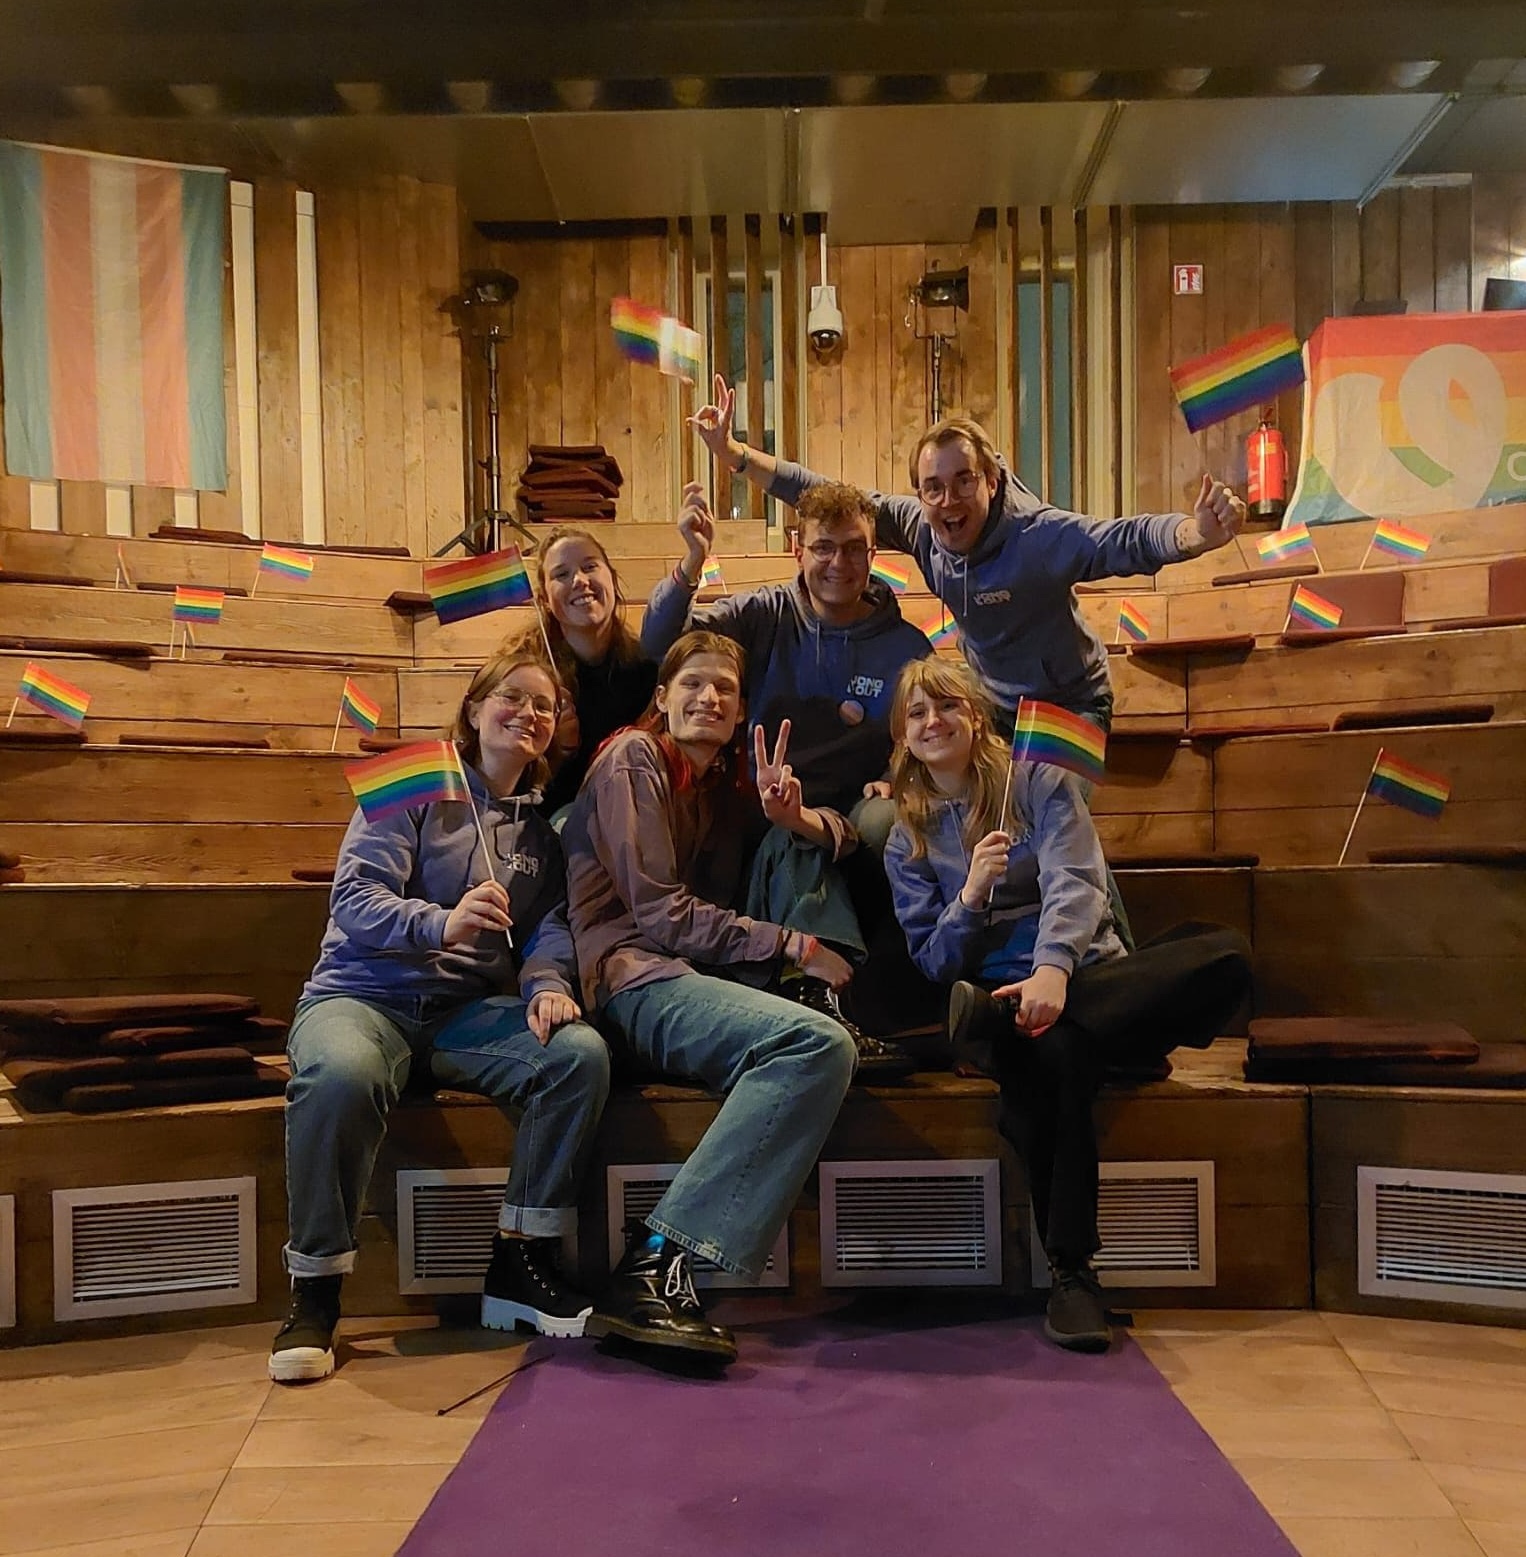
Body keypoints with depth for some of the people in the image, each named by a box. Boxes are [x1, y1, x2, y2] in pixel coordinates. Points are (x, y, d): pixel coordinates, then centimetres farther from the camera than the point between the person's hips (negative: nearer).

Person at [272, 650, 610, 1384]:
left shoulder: (542, 824, 16)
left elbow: (549, 925, 8)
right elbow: (354, 898, -11)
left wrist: (548, 982, -16)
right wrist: (442, 923, -30)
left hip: (471, 1009, 4)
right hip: (365, 995, -4)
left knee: (581, 1052, -25)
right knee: (342, 1076, -39)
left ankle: (519, 1267, -11)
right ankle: (314, 1295, -19)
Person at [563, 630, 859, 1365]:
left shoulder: (726, 786, 23)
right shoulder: (633, 758, 1)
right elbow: (659, 912, -9)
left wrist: (794, 819, -1)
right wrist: (793, 945, -10)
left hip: (699, 976, 7)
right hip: (632, 979, -7)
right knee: (820, 1044, -30)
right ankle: (657, 1264, -33)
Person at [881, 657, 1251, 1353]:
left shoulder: (1041, 786, 8)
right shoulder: (907, 840, 13)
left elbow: (1074, 885, -11)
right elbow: (932, 964, 7)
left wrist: (1054, 967, -32)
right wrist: (971, 895, -14)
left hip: (1084, 974, 1)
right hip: (995, 993, -1)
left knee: (1225, 955, -28)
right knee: (1052, 1051, -39)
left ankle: (990, 1021, -34)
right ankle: (1070, 1272, -30)